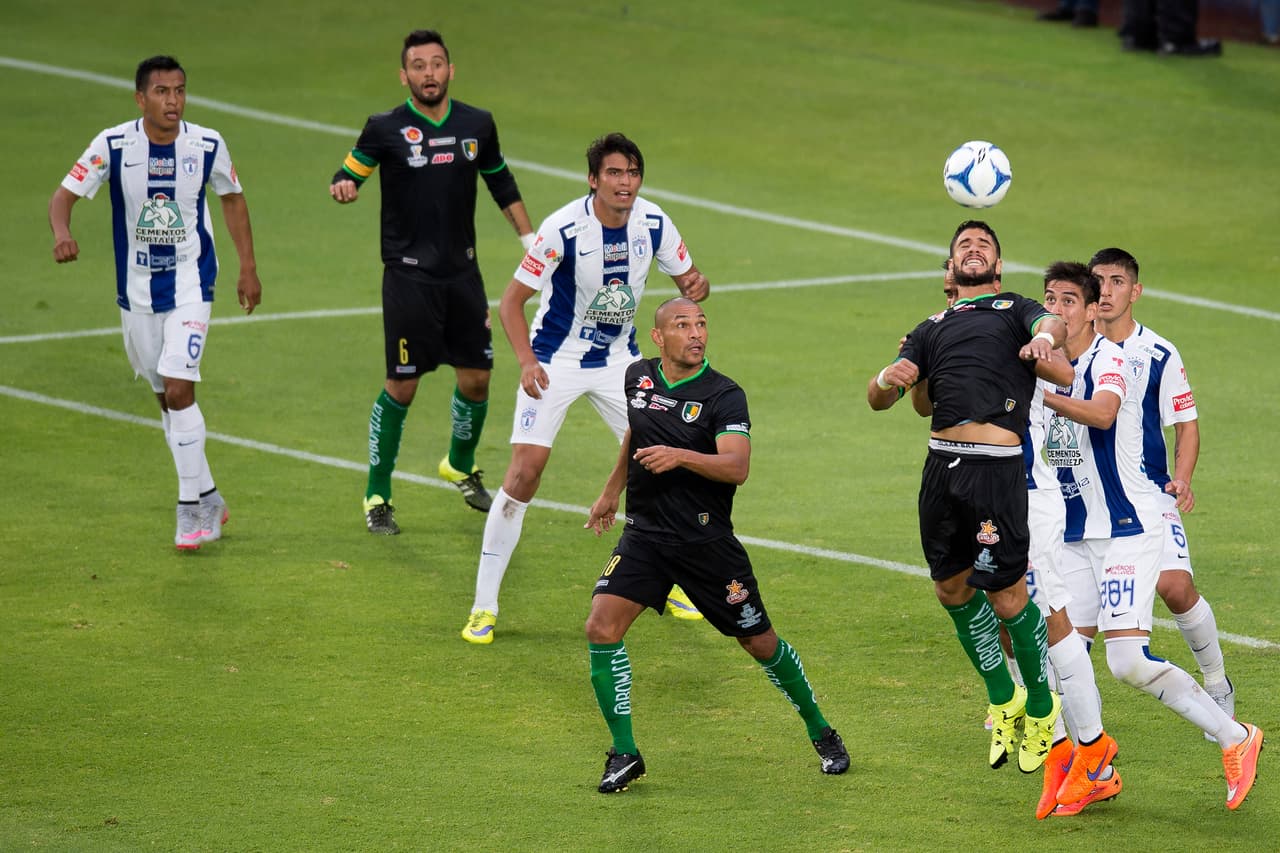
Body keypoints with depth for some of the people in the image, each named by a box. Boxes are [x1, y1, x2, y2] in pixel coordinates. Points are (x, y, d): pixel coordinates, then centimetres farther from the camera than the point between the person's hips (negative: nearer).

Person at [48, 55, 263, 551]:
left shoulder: (207, 145, -8)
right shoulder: (114, 145, -11)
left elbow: (232, 198, 9)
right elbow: (65, 196, -11)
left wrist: (248, 267, 11)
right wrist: (61, 233, -34)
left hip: (190, 283, -2)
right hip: (137, 290, 2)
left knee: (179, 389, -15)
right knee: (165, 397, 10)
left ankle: (192, 506, -7)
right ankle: (208, 500, 24)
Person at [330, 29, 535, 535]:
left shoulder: (477, 126, 3)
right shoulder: (385, 130, -8)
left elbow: (502, 184, 17)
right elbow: (350, 173, -2)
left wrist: (530, 238, 17)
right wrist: (342, 187, -26)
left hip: (463, 273, 4)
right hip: (408, 277, -4)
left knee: (476, 378, 7)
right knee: (401, 386, -5)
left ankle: (461, 467, 36)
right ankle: (377, 497, 8)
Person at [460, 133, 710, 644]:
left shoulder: (654, 224, -10)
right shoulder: (563, 229, -23)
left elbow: (688, 279, 5)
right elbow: (512, 300, -16)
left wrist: (697, 286, -21)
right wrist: (527, 362, -31)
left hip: (619, 359, 4)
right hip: (555, 360, -4)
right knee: (525, 469, -15)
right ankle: (484, 606, -8)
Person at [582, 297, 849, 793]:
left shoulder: (724, 395, -12)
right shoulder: (639, 377, 4)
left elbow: (737, 466, -26)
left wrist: (681, 457, -41)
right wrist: (612, 490, 33)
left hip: (707, 540, -3)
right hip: (644, 534, 3)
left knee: (761, 642, 6)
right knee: (601, 628, -16)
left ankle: (821, 734, 30)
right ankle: (624, 753, -5)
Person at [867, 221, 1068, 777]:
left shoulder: (1016, 310, 14)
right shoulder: (932, 329, 23)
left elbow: (1050, 324, -10)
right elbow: (878, 398, 15)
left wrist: (1046, 338, -34)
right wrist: (887, 381, -10)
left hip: (997, 466, -5)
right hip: (942, 463, 5)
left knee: (1007, 596, -3)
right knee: (953, 588, 10)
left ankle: (1042, 710, 16)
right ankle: (1003, 700, 30)